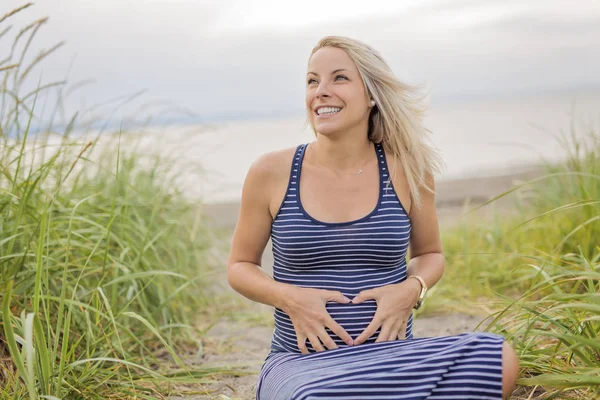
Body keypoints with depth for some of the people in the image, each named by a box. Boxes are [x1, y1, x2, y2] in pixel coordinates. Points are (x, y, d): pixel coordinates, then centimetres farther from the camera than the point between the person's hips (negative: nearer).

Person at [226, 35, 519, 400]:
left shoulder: (407, 167, 0)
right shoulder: (271, 172, -3)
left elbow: (430, 254, 15)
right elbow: (240, 267, 8)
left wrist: (410, 290, -8)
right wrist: (288, 297, -12)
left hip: (391, 355, 3)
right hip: (302, 363, -2)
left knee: (501, 362, -25)